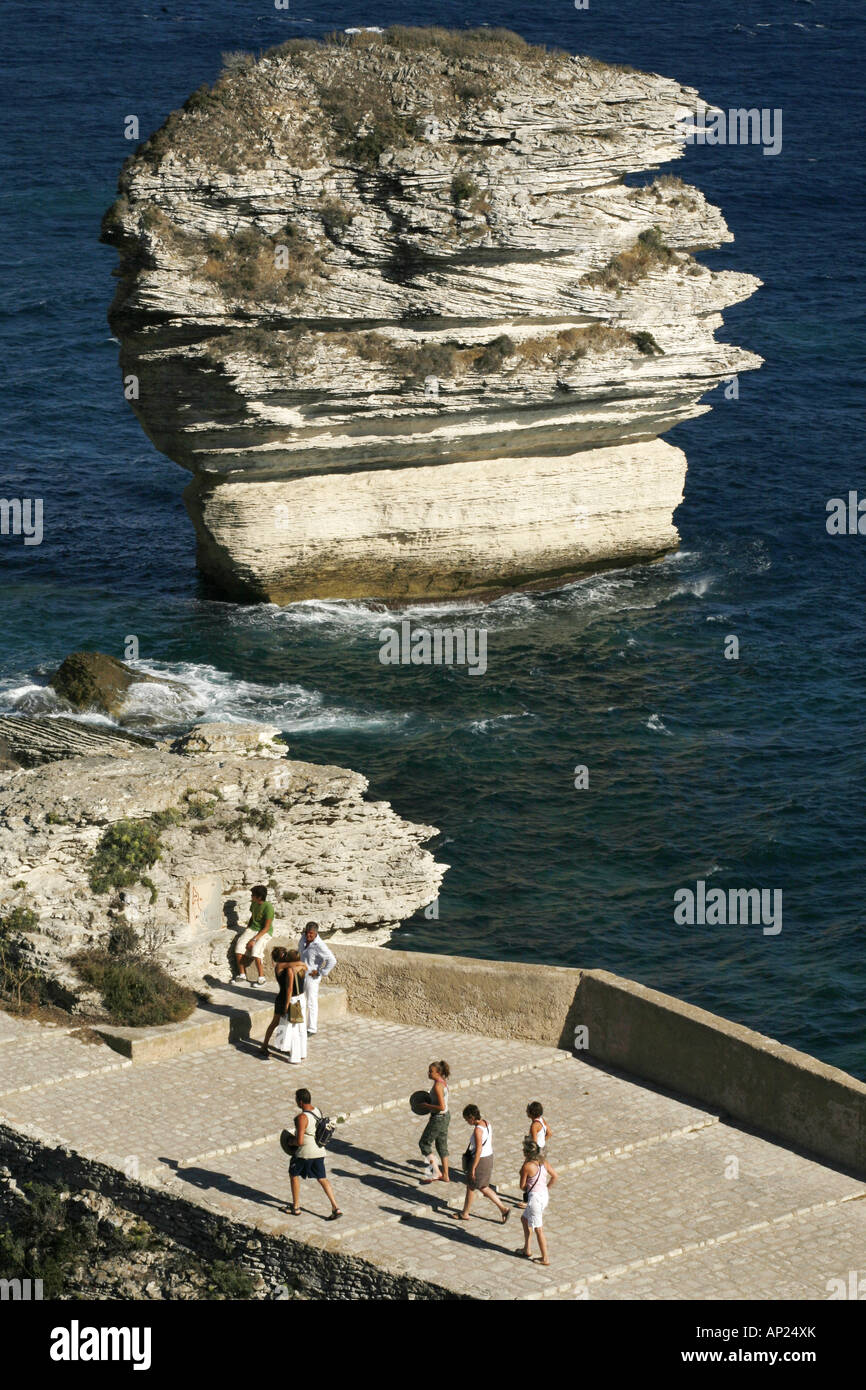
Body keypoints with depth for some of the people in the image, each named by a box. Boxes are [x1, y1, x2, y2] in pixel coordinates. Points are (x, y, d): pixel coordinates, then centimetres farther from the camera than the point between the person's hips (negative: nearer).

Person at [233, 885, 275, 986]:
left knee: (255, 949, -32)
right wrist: (246, 930, 8)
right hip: (252, 929, 7)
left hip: (264, 932, -7)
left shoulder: (268, 907, -19)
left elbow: (266, 927, -19)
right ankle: (242, 976, -12)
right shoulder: (254, 904, 4)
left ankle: (261, 978, -20)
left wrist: (254, 939, -22)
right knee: (239, 945, -20)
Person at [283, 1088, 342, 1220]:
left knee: (294, 1175, 17)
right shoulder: (318, 1111, 2)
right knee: (322, 1179, 12)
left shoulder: (302, 1118, -24)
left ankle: (296, 1207, 25)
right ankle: (335, 1208, 1)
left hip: (305, 1152, -7)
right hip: (319, 1151, 7)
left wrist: (291, 1142, -4)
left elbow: (299, 1141, -25)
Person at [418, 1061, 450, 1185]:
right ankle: (445, 1176, 25)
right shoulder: (443, 1081, 5)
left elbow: (441, 1107, -29)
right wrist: (428, 1103, 7)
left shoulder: (437, 1086, -25)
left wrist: (427, 1106, -18)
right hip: (445, 1117, 10)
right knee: (442, 1146, 18)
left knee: (424, 1144, 5)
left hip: (438, 1118, -10)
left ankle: (436, 1172, 7)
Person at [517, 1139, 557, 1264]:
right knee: (524, 1219, 26)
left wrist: (525, 1189, 11)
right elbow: (554, 1176, 10)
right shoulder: (543, 1162, 1)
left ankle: (545, 1258, 7)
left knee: (538, 1229, 2)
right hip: (544, 1195, 8)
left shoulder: (526, 1166, -19)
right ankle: (527, 1249, 32)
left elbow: (522, 1186, -11)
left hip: (534, 1197, -8)